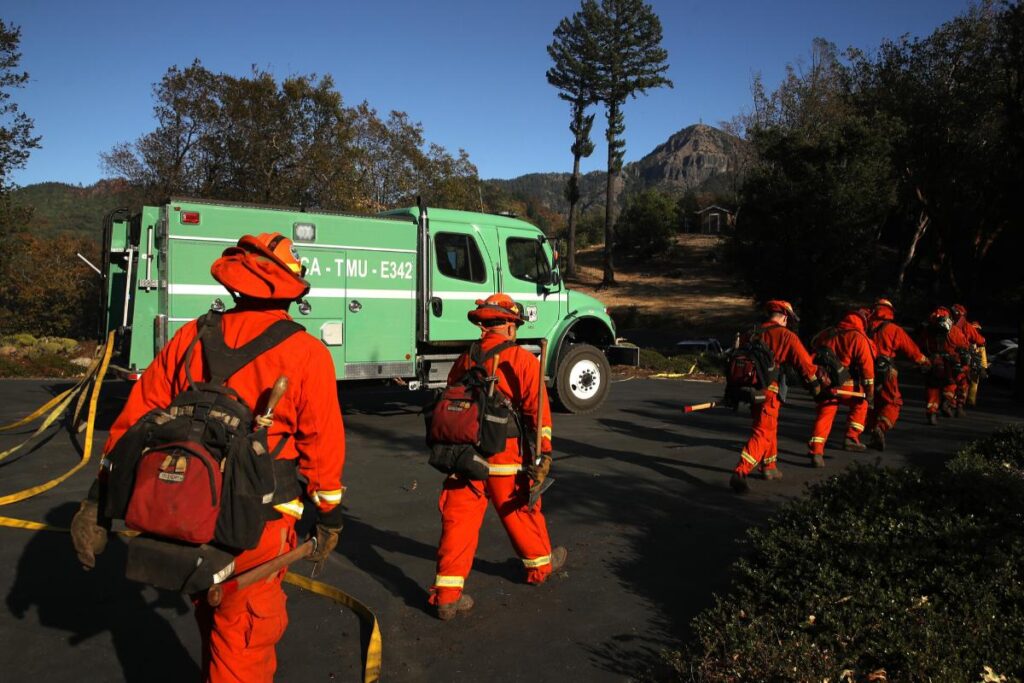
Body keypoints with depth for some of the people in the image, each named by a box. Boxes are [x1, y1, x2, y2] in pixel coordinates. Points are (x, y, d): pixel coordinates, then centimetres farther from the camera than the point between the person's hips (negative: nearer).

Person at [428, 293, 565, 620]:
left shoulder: (465, 360, 9)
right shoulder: (523, 360, -6)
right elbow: (537, 411, -12)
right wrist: (543, 454, -9)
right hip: (504, 460, -3)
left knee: (459, 519, 5)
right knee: (521, 512, 17)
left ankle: (447, 593, 4)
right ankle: (541, 564, 40)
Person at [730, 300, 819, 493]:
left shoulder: (751, 334, 15)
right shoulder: (786, 336, -3)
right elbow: (804, 361, -2)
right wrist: (814, 383, 14)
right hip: (768, 390, -7)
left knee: (769, 426, 25)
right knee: (762, 433, -7)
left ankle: (769, 467, 36)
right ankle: (740, 473, -20)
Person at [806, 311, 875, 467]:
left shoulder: (827, 334, 12)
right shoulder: (858, 338, -3)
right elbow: (866, 364, -6)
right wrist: (870, 390, -1)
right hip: (846, 384, -4)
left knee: (824, 416, 8)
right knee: (860, 403, 25)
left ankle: (815, 451, -5)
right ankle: (851, 438, 19)